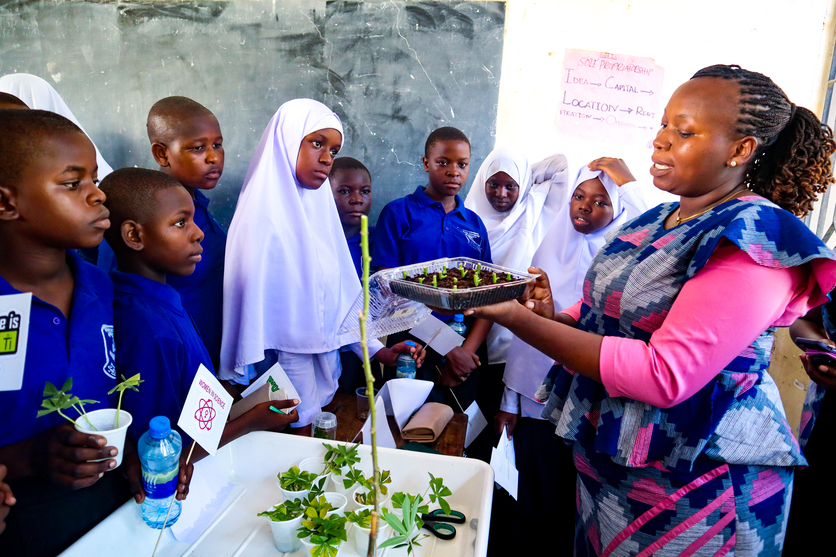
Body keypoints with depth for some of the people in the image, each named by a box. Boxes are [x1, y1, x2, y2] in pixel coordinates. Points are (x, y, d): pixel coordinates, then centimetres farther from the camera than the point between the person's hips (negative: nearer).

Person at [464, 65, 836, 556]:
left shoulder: (755, 240, -19)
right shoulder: (658, 221, 7)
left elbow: (663, 376, -27)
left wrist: (523, 321, -29)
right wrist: (552, 316, -10)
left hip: (695, 484, -7)